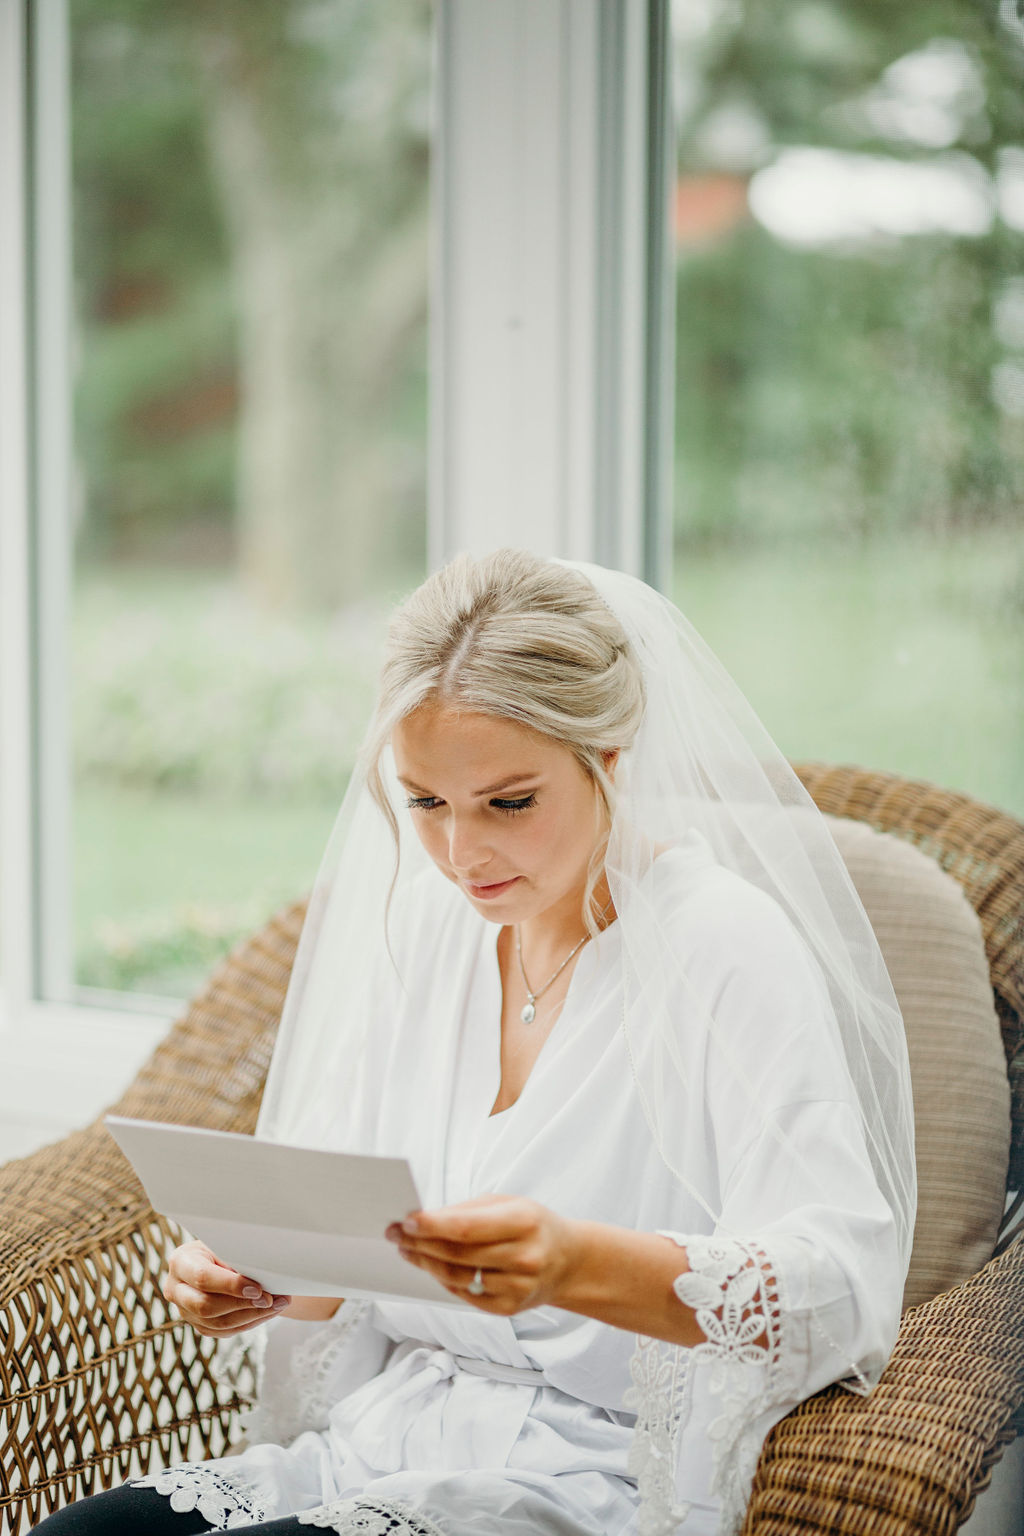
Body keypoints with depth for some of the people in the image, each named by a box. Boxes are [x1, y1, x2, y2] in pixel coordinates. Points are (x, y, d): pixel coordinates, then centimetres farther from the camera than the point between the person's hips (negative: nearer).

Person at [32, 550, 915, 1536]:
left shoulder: (731, 948, -12)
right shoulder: (416, 928, 8)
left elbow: (844, 1280, -22)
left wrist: (579, 1264, -39)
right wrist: (263, 1282, -11)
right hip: (380, 1444, 6)